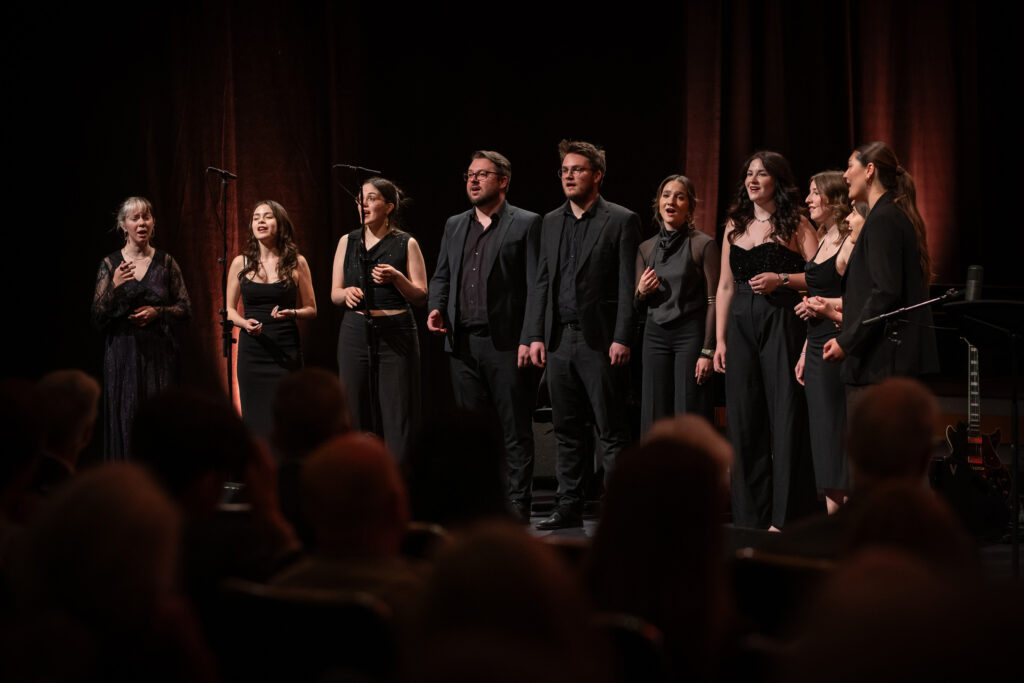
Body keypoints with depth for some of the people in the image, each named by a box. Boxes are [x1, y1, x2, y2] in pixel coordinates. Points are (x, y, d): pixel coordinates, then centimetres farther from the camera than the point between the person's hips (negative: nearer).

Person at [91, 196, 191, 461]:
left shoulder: (165, 262, 5)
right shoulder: (111, 264, 4)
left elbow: (185, 309, 7)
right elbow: (98, 317, -1)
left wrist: (157, 312, -10)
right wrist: (114, 287, -16)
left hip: (159, 352, 0)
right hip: (122, 352, 0)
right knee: (125, 421, -4)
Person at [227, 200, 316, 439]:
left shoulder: (296, 263, 3)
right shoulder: (241, 263, 6)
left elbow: (311, 309, 9)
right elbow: (229, 309, 12)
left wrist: (291, 313, -12)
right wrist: (245, 323, -9)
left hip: (286, 350, -1)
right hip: (251, 350, 1)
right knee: (255, 421, 0)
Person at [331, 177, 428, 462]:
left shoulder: (406, 244, 3)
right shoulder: (348, 242, 11)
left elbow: (421, 296, 2)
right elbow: (334, 294, 12)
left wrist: (397, 278, -16)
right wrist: (346, 294, -10)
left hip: (396, 334, -3)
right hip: (355, 332, 3)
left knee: (397, 415, -6)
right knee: (357, 412, 1)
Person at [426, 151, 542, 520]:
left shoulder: (526, 224, -1)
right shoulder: (454, 226, 17)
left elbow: (537, 287, -6)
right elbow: (441, 276, 22)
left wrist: (530, 340, -13)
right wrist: (436, 308, 1)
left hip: (506, 343, -6)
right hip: (463, 343, 6)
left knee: (515, 430, -2)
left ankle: (517, 505, 2)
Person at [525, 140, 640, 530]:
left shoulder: (621, 221, -2)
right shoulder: (551, 222, 15)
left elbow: (628, 285, -7)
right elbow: (541, 282, 15)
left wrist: (621, 339, -14)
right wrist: (536, 335, 7)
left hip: (600, 340, -6)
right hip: (559, 339, 6)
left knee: (612, 432, -3)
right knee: (566, 431, 9)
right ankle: (570, 508, 15)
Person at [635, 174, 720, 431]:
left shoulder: (704, 245, -4)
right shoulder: (646, 249, 11)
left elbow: (713, 301, -6)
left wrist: (708, 351, -12)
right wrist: (641, 292, -5)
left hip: (691, 333, -5)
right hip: (656, 334, 5)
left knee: (688, 415, -6)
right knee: (656, 418, 3)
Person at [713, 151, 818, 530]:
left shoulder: (795, 225, 1)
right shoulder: (735, 225, 15)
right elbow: (725, 286, 16)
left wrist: (782, 279, -17)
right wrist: (720, 339, 10)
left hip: (782, 324, -5)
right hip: (741, 325, 5)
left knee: (785, 416, -6)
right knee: (743, 420, 4)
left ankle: (783, 517, -2)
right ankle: (750, 517, 10)